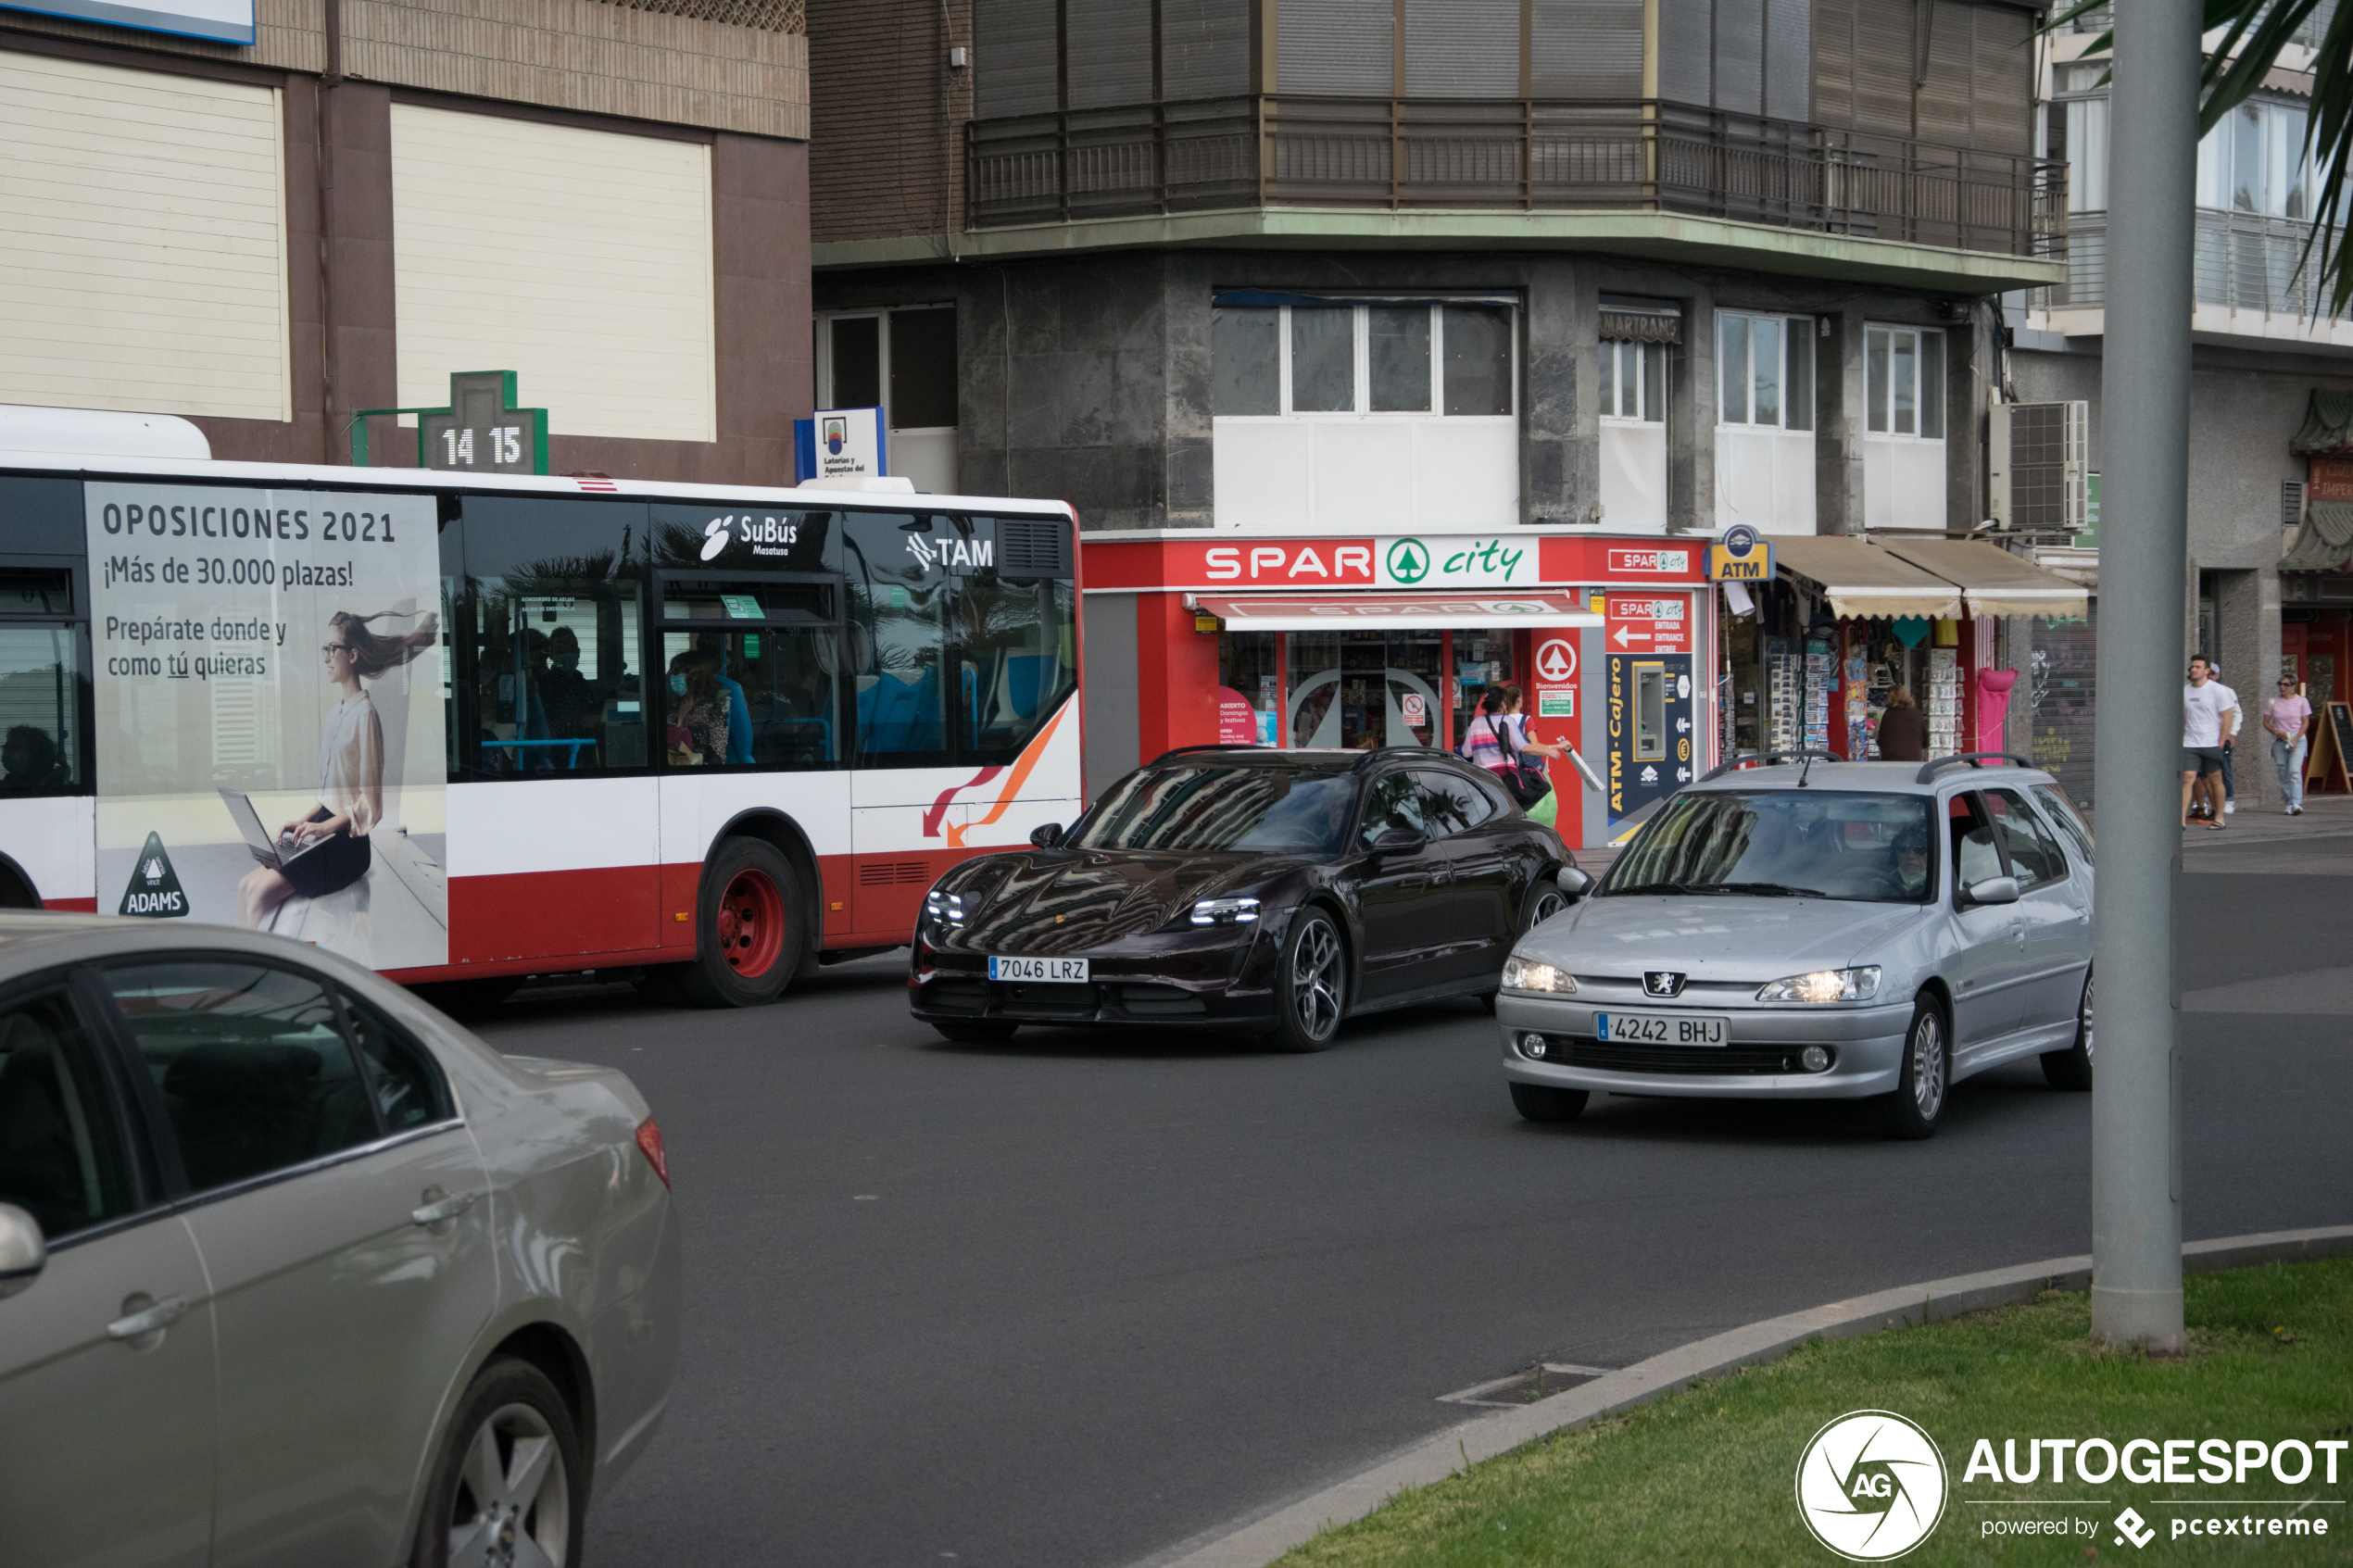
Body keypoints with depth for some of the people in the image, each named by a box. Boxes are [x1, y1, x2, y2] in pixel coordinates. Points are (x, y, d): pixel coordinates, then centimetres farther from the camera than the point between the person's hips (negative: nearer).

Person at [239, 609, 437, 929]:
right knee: (247, 886, -8)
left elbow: (369, 805, -14)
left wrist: (325, 826, -21)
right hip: (323, 828, 8)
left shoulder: (365, 714, -12)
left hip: (350, 840, -8)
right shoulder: (334, 713, 16)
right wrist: (305, 820, 7)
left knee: (261, 893, -23)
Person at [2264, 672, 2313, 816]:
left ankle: (2296, 803, -26)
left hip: (2297, 740, -3)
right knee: (2283, 774, 2)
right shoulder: (2273, 702, 5)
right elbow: (2266, 722, 8)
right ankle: (2289, 804, 11)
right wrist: (2276, 732, -12)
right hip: (2279, 742, 3)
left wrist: (2296, 739, -12)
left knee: (2294, 771, -18)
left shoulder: (2301, 701, 2)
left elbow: (2305, 723, 2)